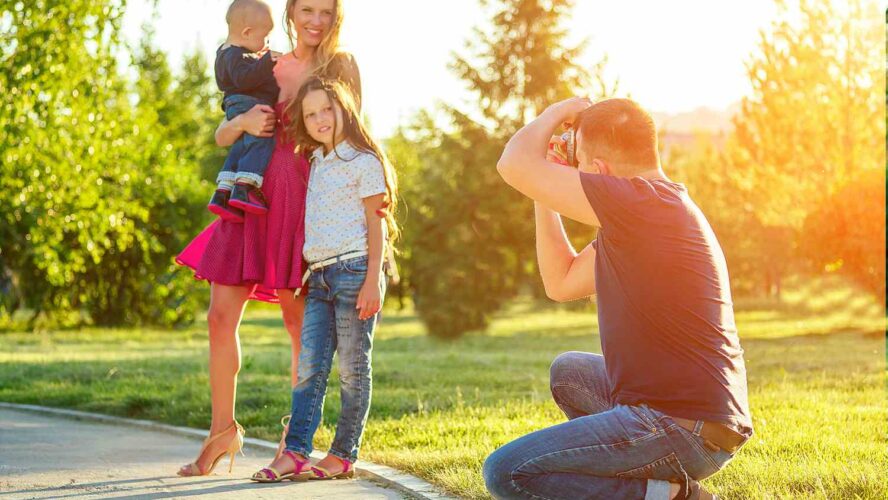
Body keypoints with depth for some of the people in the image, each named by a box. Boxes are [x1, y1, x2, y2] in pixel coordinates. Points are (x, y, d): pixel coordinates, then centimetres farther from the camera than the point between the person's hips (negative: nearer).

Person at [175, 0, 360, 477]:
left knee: (299, 320, 0)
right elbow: (221, 136, 14)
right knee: (221, 316, 0)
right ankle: (222, 428, 14)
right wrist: (243, 122, -9)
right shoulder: (267, 69, 13)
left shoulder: (342, 65, 3)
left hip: (306, 203, -4)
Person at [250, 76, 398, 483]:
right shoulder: (316, 163, 18)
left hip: (354, 270, -7)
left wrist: (372, 281, -13)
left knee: (352, 369, 0)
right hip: (319, 276, 7)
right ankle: (295, 453, -6)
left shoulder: (363, 161, -3)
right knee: (309, 368, -2)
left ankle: (343, 456, 3)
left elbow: (376, 224, -6)